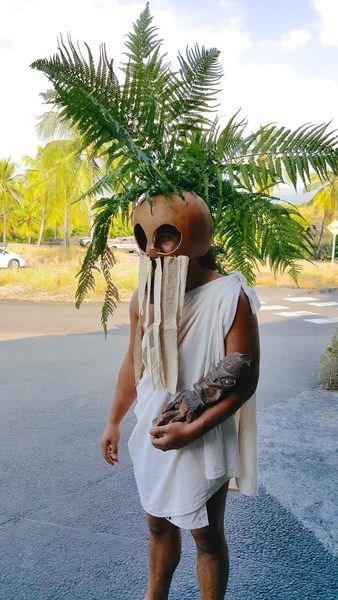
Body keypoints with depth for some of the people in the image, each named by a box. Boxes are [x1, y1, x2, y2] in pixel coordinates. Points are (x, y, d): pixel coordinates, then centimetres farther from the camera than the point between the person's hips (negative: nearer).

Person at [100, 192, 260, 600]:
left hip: (202, 440, -5)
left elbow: (244, 380, -19)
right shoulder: (144, 295, -3)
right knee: (158, 524, 24)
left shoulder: (229, 297, -21)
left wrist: (192, 430, -21)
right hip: (151, 434, 6)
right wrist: (114, 421, 14)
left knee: (206, 534, 14)